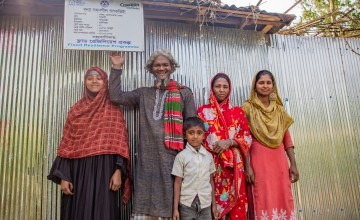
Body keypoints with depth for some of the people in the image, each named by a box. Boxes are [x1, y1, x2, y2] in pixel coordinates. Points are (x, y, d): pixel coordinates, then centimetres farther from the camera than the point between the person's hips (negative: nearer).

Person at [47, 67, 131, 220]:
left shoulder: (113, 110, 5)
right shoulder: (76, 110, 11)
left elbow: (120, 142, -3)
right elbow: (66, 144, 6)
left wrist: (118, 171, -13)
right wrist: (63, 176, -1)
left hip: (103, 170, -2)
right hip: (78, 170, 2)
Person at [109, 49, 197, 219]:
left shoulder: (184, 93, 5)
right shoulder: (143, 93, 13)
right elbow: (115, 97, 4)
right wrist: (117, 68, 3)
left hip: (172, 157, -2)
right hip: (146, 158, 2)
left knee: (169, 204, 6)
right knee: (144, 205, 5)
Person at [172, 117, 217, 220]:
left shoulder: (208, 156, 2)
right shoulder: (181, 156, -7)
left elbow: (211, 181, 8)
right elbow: (177, 182, -5)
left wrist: (214, 204, 11)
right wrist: (175, 208, -4)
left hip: (205, 204, 3)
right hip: (187, 204, -2)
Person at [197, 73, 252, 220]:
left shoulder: (237, 112, 9)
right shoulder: (203, 111, 6)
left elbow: (248, 138, 4)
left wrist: (229, 142, -12)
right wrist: (213, 147, -9)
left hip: (234, 166, 1)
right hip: (211, 164, -1)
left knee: (236, 201, 1)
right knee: (214, 202, -1)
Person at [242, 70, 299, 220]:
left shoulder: (279, 108, 11)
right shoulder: (248, 108, -2)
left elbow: (286, 137, 11)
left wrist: (293, 164, 6)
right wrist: (247, 166, -13)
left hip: (279, 161, 4)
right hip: (258, 160, -4)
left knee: (283, 200, 8)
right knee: (263, 202, 0)